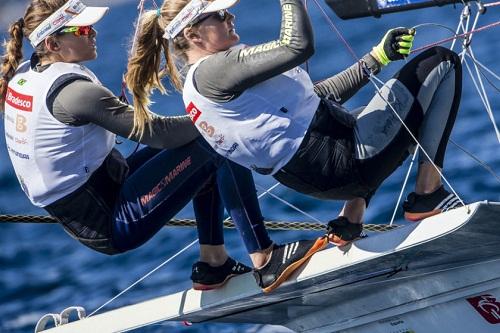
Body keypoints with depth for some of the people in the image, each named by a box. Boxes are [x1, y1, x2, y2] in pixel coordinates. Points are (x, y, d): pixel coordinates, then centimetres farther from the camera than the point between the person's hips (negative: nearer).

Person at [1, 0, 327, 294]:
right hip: (112, 226, -10)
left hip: (77, 215, 10)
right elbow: (155, 131, -21)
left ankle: (213, 263, 19)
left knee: (195, 135, 18)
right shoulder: (71, 90, -24)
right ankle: (267, 259, -7)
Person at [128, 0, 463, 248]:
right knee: (442, 62, 1)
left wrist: (378, 57, 15)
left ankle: (351, 220, 22)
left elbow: (314, 95, 20)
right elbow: (299, 46, -25)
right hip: (343, 160, -10)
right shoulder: (213, 71, -15)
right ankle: (428, 194, 0)